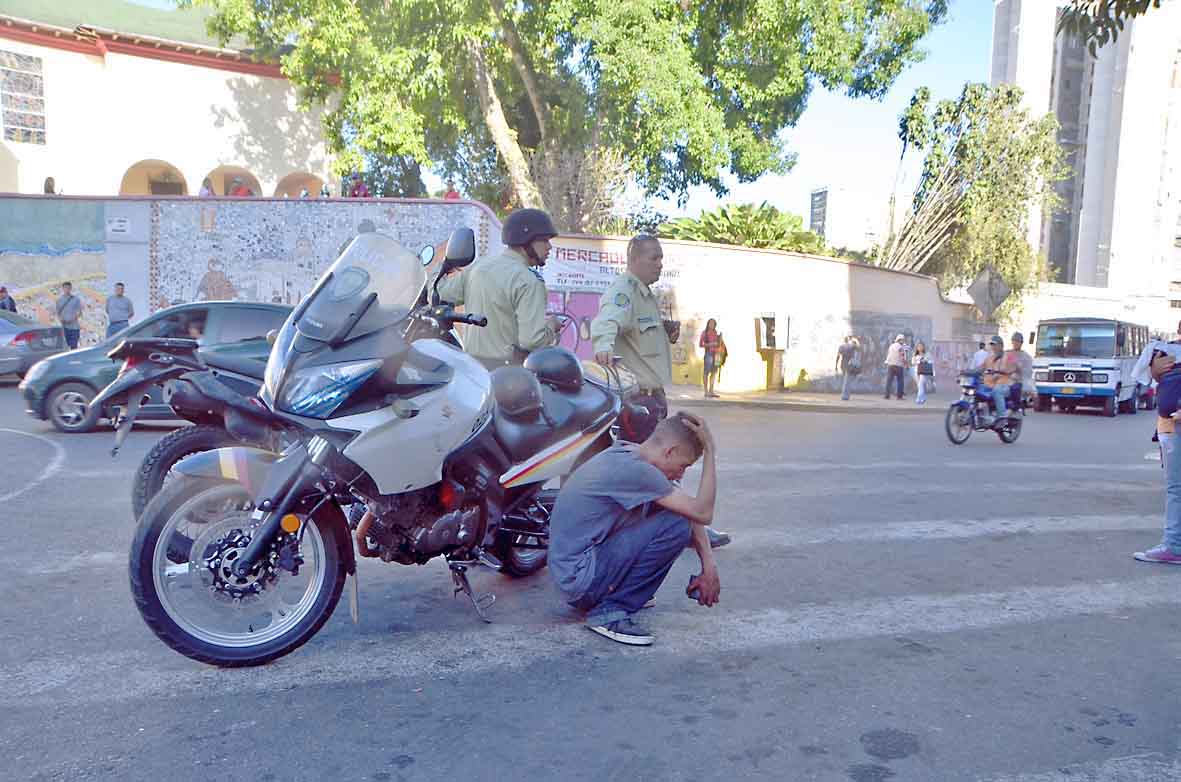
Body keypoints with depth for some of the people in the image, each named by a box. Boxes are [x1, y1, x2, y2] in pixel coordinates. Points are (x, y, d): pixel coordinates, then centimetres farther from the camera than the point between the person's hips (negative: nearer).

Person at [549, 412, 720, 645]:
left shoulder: (627, 452, 5)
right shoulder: (633, 469, -23)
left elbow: (693, 510, 9)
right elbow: (702, 513, -21)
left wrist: (709, 564, 2)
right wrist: (711, 452, -16)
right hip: (579, 580, -10)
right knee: (677, 525, -17)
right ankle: (609, 611, -9)